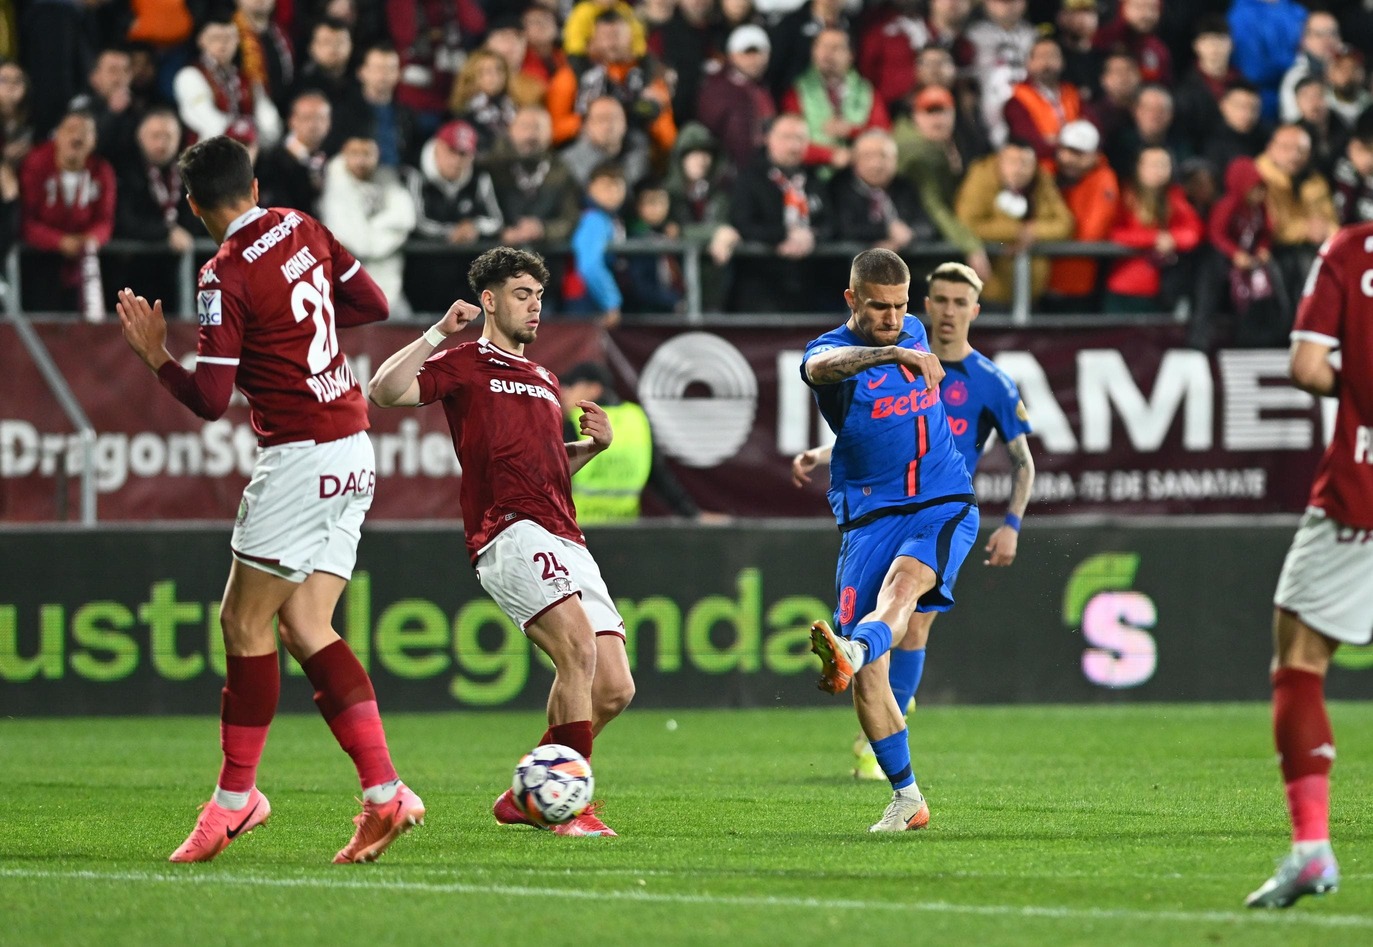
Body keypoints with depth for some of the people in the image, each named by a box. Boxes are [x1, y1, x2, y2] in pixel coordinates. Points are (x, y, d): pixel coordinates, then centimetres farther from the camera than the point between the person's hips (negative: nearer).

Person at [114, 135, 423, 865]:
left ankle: (235, 796, 7)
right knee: (306, 628, 6)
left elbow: (211, 400, -15)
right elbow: (372, 304, 18)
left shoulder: (226, 276, -14)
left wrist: (155, 356, 0)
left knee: (245, 624, 0)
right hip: (352, 453, 8)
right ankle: (383, 791, -4)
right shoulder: (302, 230, 8)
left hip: (300, 460, -8)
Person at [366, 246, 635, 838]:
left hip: (565, 542, 8)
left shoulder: (545, 382, 30)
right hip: (512, 534, -8)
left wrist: (595, 443, 19)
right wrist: (438, 334, -11)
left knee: (614, 689, -1)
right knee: (579, 648, -27)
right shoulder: (465, 363, 7)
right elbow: (384, 391, -8)